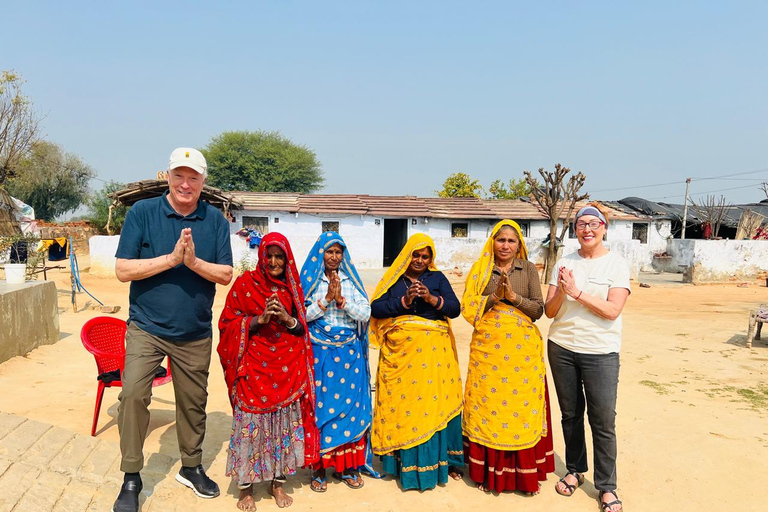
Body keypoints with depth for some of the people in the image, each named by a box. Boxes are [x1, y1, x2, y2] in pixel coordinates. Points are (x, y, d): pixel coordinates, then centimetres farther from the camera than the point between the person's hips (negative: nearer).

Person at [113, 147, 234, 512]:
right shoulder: (142, 212, -5)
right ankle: (131, 478, 8)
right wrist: (170, 258, -19)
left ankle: (191, 467, 34)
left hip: (195, 334, 2)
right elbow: (123, 269, -9)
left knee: (194, 402, 12)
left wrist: (194, 262, -19)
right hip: (147, 327, -2)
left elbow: (226, 274, -2)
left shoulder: (215, 220, 0)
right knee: (133, 394, -13)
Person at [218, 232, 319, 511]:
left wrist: (287, 318, -11)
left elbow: (303, 328, 10)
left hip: (288, 368, 3)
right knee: (250, 424, 1)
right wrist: (260, 319, -16)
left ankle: (278, 482, 25)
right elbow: (228, 324, -2)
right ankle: (246, 487, 18)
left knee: (286, 423, 8)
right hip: (255, 368, -3)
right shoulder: (246, 283, 0)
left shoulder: (293, 286, 8)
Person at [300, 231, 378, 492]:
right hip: (320, 353, -2)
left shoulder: (351, 281, 8)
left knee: (350, 404, 4)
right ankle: (319, 468, 14)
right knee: (321, 405, 1)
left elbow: (365, 313, -2)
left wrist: (342, 300, -13)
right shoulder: (310, 280, 3)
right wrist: (326, 299, -15)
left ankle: (347, 466, 17)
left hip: (349, 353, 2)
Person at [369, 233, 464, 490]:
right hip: (399, 350, 0)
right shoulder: (393, 279, 9)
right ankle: (405, 462, 14)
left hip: (433, 351, 0)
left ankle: (443, 460, 14)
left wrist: (432, 299, -13)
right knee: (401, 401, 0)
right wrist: (404, 301, -13)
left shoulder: (437, 278, 11)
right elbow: (376, 308, -2)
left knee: (436, 402, -1)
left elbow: (455, 308, 2)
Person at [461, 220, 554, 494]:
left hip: (522, 348, 0)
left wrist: (514, 296, -12)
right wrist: (495, 296, -14)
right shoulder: (480, 269, 7)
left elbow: (538, 309, 2)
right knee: (487, 405, 3)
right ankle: (488, 471, 17)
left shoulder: (528, 269, 7)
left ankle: (524, 472, 17)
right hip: (488, 346, 0)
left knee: (522, 406, 2)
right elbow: (468, 308, 0)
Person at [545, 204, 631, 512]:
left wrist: (577, 292, -19)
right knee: (570, 413, 15)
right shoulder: (564, 264, 4)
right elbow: (549, 311, 2)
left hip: (601, 352, -3)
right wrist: (560, 292, -17)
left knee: (603, 420, 0)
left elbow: (612, 310, -15)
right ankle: (575, 470, 33)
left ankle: (606, 486, 16)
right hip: (562, 348, 3)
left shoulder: (617, 264, -4)